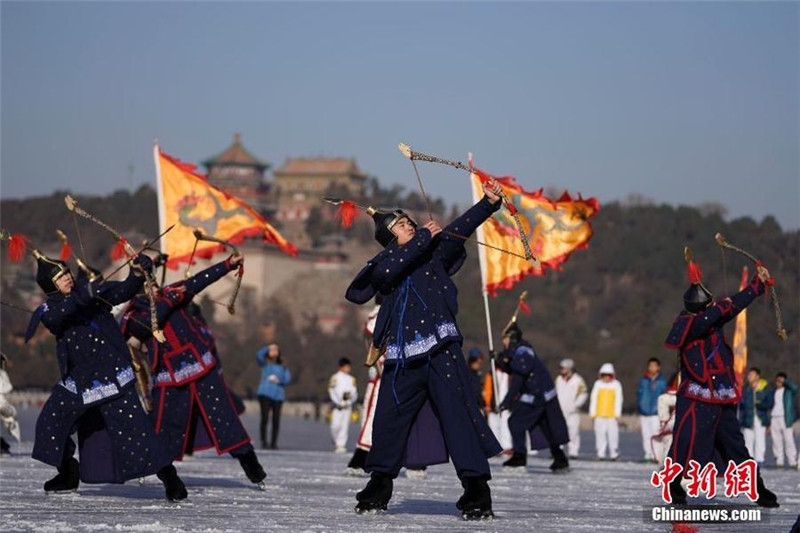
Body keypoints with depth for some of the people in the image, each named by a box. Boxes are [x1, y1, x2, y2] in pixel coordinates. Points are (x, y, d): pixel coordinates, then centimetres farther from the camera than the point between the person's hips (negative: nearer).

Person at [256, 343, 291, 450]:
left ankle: (274, 443, 4)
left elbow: (288, 380, 9)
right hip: (265, 393, -2)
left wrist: (279, 381, -8)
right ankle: (263, 442, -9)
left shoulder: (282, 367, 17)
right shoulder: (265, 364, 13)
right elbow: (259, 355, -7)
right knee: (265, 417, -13)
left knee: (276, 420, -3)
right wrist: (268, 348, 0)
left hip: (278, 395, 2)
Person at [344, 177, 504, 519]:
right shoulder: (385, 264, 9)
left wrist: (489, 202, -9)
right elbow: (387, 270, -13)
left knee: (458, 414, -10)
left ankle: (477, 490, -11)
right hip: (402, 359, 1)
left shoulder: (434, 252, 13)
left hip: (440, 349, -1)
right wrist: (423, 237, -11)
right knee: (388, 421, 6)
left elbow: (461, 228, 4)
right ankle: (379, 490, 23)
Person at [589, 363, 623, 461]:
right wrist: (592, 412, 6)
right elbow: (593, 399, 10)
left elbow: (618, 400, 4)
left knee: (613, 433, -5)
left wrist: (617, 413, -1)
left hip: (612, 415, -2)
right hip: (599, 415, 2)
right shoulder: (598, 384, 8)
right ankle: (601, 453, 5)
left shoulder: (616, 385, 4)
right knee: (600, 434, -1)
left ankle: (614, 454, 2)